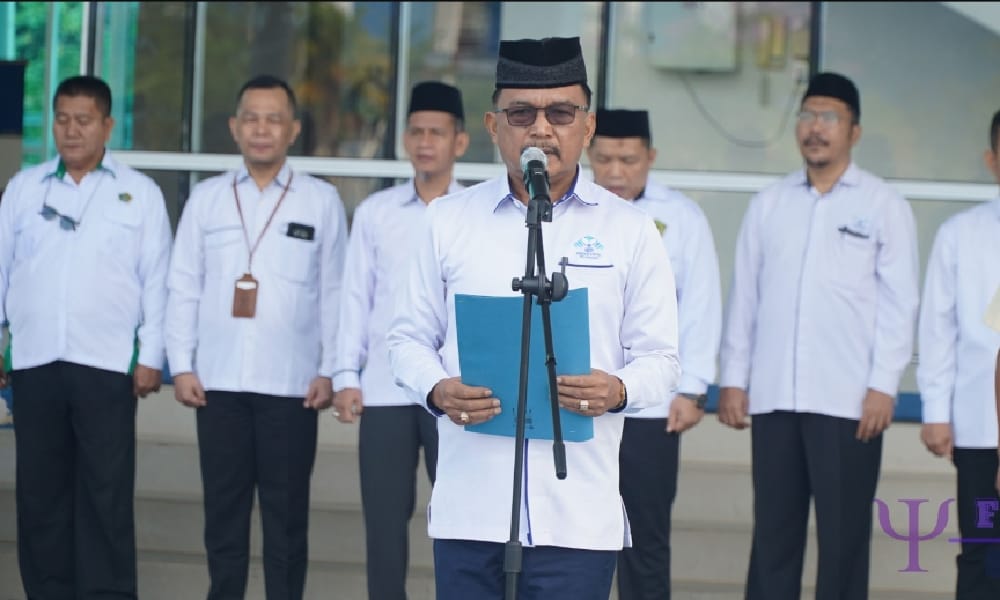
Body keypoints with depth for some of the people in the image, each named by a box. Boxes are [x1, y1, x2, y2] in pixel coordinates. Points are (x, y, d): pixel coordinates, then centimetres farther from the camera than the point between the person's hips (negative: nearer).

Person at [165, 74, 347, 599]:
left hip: (291, 383, -2)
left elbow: (333, 293, 3)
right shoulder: (206, 199, 7)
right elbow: (184, 288, 7)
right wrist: (182, 366, 0)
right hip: (219, 380, 2)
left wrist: (330, 371, -2)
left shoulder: (322, 201, 3)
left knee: (286, 511, 3)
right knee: (223, 506, 7)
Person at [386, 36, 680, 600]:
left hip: (577, 511, -1)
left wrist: (619, 391, -18)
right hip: (468, 504, 1)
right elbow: (410, 337, 11)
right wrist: (437, 389, -10)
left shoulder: (631, 230, 4)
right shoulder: (449, 219, 8)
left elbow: (660, 358, 4)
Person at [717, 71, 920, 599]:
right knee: (772, 531, 6)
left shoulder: (884, 206, 3)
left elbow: (899, 303, 0)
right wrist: (733, 378, 7)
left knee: (844, 536, -1)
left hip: (849, 399, -3)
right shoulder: (769, 204, 12)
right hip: (774, 397, 3)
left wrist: (884, 386, -7)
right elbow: (744, 295, 12)